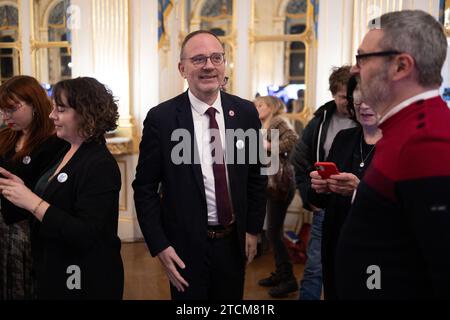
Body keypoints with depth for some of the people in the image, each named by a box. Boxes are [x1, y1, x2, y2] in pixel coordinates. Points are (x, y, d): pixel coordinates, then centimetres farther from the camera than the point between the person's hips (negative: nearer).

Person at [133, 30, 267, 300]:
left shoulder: (246, 112, -3)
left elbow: (257, 175, 6)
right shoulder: (161, 118, -12)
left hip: (234, 240, 3)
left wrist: (253, 229, 6)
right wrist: (160, 246, -11)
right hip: (186, 245, -3)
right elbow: (145, 188, -7)